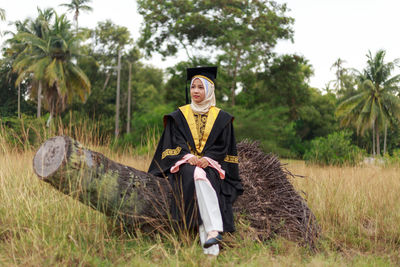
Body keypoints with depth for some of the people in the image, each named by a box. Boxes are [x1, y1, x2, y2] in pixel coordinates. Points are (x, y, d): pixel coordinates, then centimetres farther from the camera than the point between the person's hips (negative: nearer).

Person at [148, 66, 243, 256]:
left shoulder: (221, 118, 12)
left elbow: (223, 146, 5)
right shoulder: (179, 116, 14)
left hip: (210, 163, 0)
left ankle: (208, 233, -47)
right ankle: (214, 230, -48)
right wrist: (189, 156, -14)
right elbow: (175, 142, 5)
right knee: (197, 175, -35)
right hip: (184, 163, 0)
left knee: (202, 177, -36)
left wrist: (207, 158, -13)